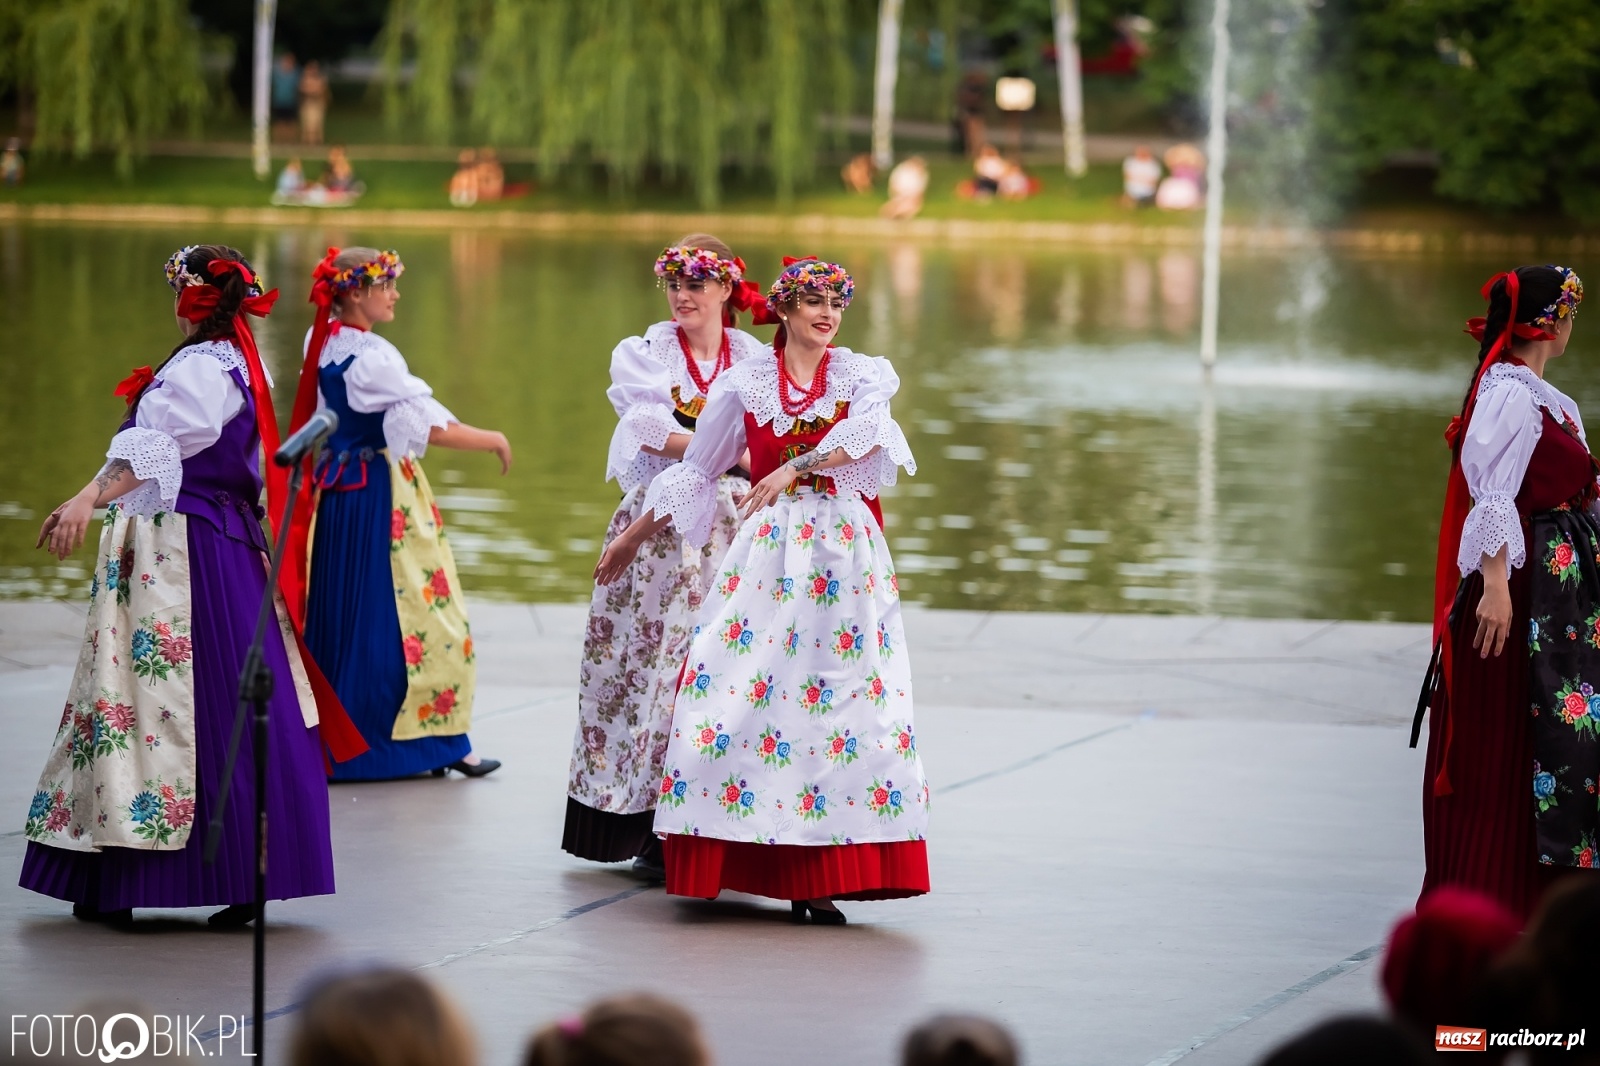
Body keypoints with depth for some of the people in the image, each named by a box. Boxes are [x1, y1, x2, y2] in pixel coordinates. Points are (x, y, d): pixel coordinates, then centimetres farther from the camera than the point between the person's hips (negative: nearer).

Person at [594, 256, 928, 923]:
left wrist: (793, 468, -19)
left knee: (840, 699, -6)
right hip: (766, 549, 1)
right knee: (735, 690, -9)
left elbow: (867, 433, -13)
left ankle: (817, 875, -6)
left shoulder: (861, 375, 8)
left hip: (845, 552, 0)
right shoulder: (746, 384, 9)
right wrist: (635, 535, 20)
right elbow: (697, 468, 17)